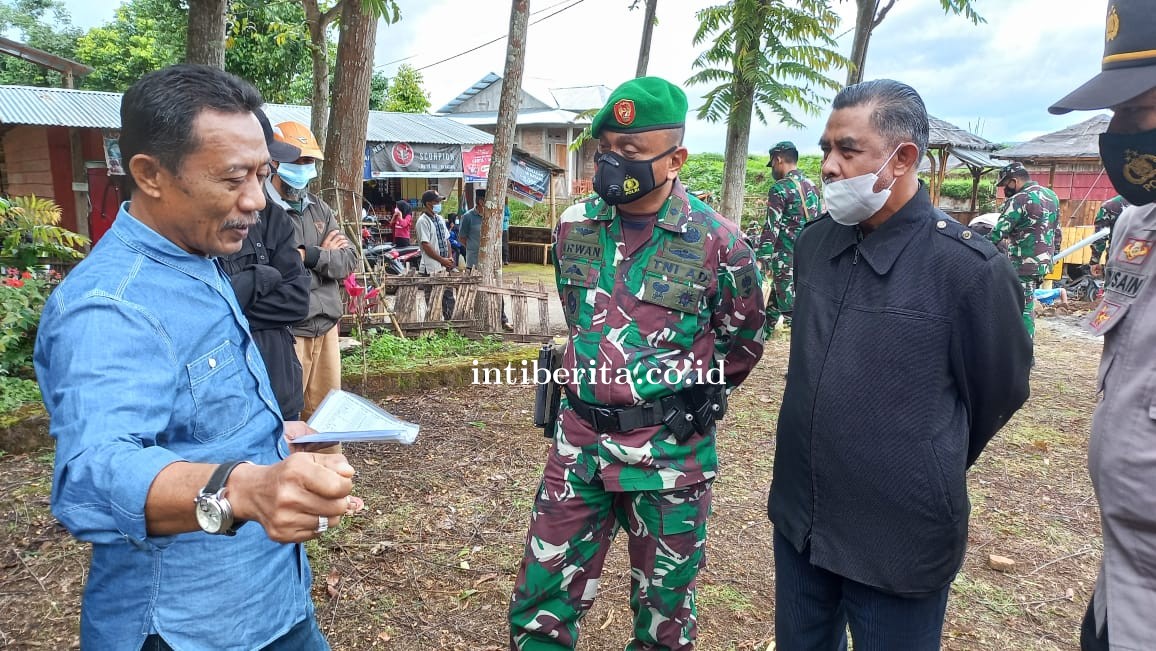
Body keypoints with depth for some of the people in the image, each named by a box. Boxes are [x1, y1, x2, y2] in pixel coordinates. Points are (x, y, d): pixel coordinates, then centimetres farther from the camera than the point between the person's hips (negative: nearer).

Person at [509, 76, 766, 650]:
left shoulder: (717, 242, -12)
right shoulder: (574, 227, 0)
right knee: (542, 601, 13)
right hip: (579, 440, 4)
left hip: (671, 451, -3)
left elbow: (742, 342, 3)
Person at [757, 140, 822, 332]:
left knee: (791, 309, -4)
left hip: (787, 259, -8)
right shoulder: (812, 187, 12)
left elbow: (771, 228, -17)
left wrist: (761, 259, -15)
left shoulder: (780, 189, -12)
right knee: (774, 301, 19)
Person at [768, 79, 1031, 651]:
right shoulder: (812, 243, 0)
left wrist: (929, 472, 10)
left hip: (900, 542, -5)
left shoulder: (969, 268, -18)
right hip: (797, 517, 5)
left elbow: (997, 393, -3)